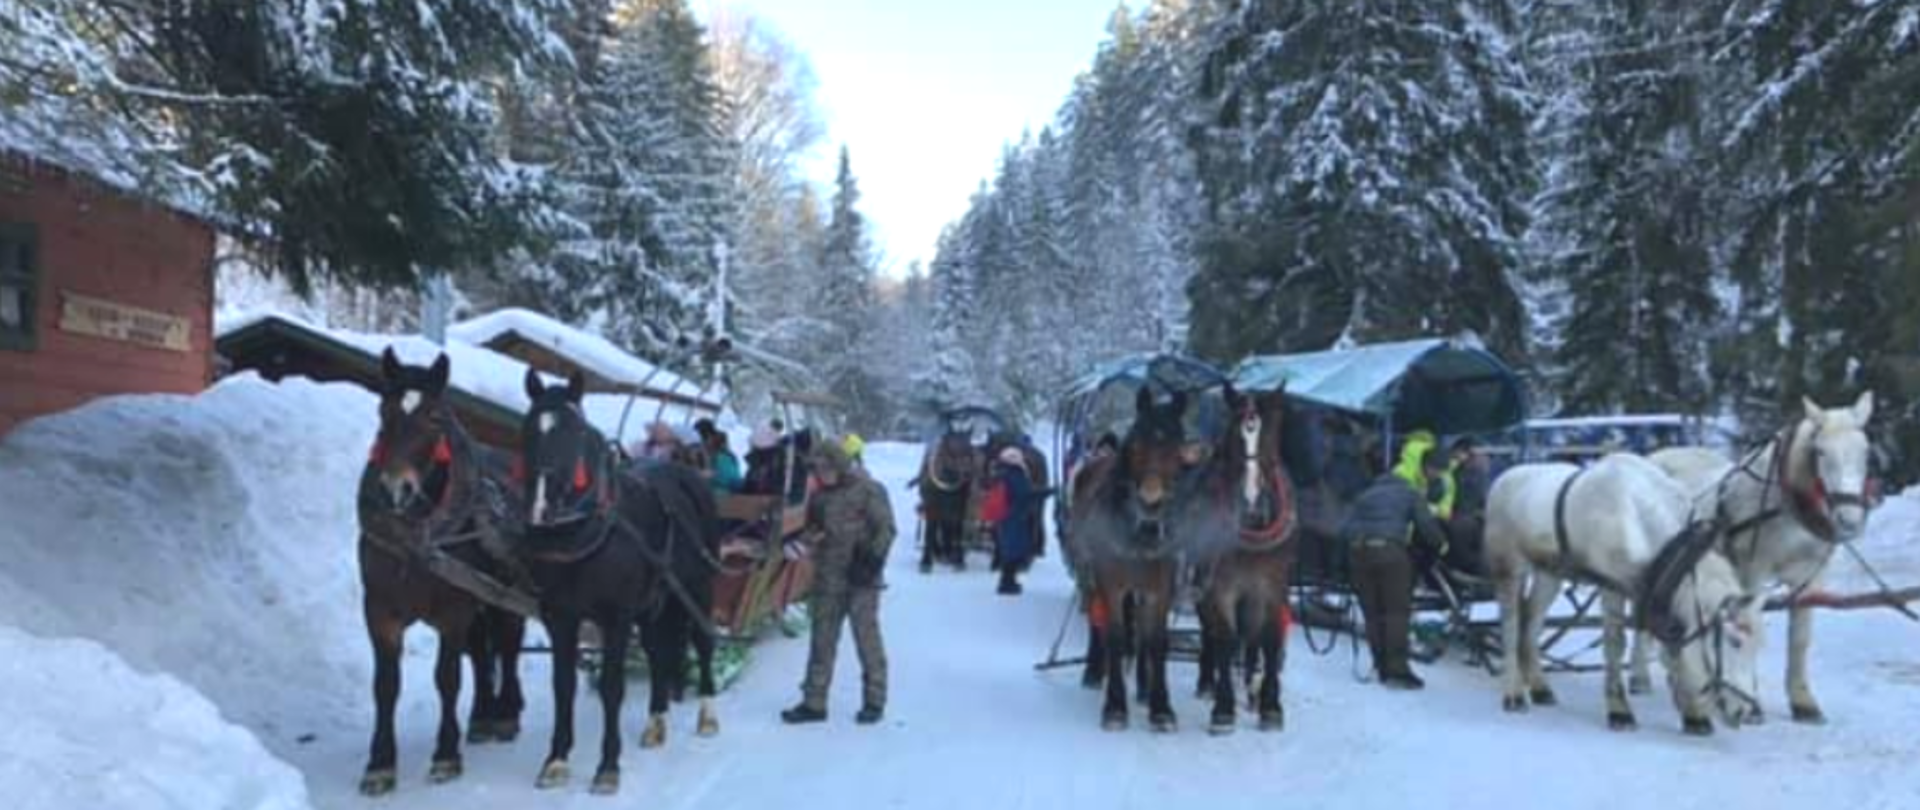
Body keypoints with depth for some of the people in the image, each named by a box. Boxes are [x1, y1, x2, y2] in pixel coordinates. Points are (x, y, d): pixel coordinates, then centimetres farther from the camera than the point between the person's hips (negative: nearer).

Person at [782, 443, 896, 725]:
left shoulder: (868, 490, -7)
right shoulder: (820, 496, 12)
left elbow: (885, 528, -9)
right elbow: (812, 529, 24)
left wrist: (873, 558, -19)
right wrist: (812, 537, 2)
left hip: (860, 578, -6)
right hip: (827, 579, 6)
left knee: (867, 638, 0)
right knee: (822, 640, 9)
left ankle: (874, 701, 12)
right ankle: (814, 702, 16)